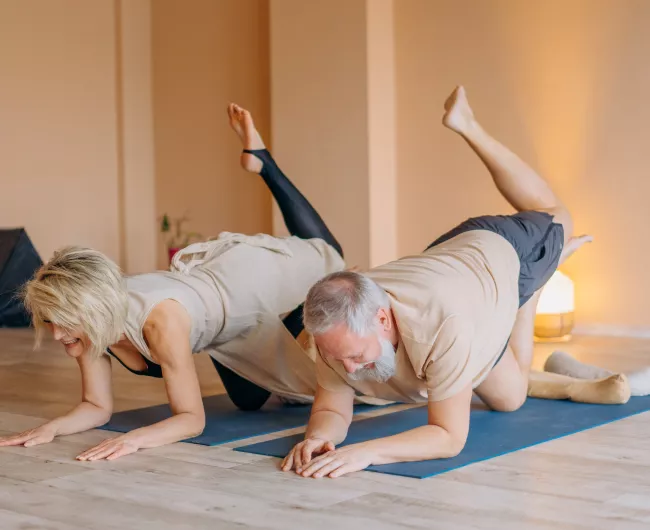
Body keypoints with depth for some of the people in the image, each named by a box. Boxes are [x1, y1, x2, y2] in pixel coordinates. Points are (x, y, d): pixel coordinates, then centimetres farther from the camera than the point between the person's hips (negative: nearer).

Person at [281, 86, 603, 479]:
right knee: (509, 398, 27)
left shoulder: (446, 327, -53)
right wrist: (318, 436, -50)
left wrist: (366, 452, -62)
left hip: (501, 251, -4)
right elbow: (333, 409, -24)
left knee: (555, 221, 32)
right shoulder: (337, 329, -37)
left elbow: (449, 436, -46)